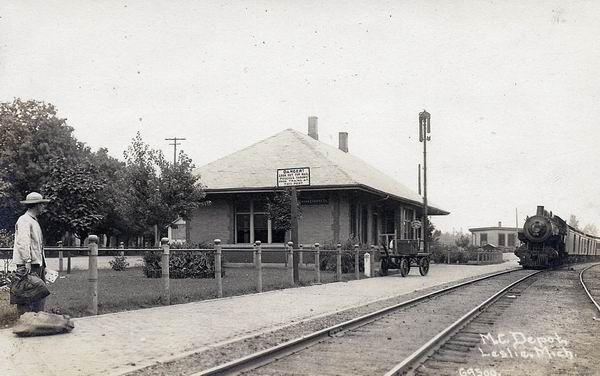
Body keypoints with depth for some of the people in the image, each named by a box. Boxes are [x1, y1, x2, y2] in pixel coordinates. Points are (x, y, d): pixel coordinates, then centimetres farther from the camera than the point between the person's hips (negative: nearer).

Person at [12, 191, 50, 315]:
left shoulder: (34, 221, 22)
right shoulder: (24, 220, -9)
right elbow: (23, 242, -19)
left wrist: (43, 264, 21)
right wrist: (27, 261, -25)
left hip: (37, 263, 10)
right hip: (28, 265, -10)